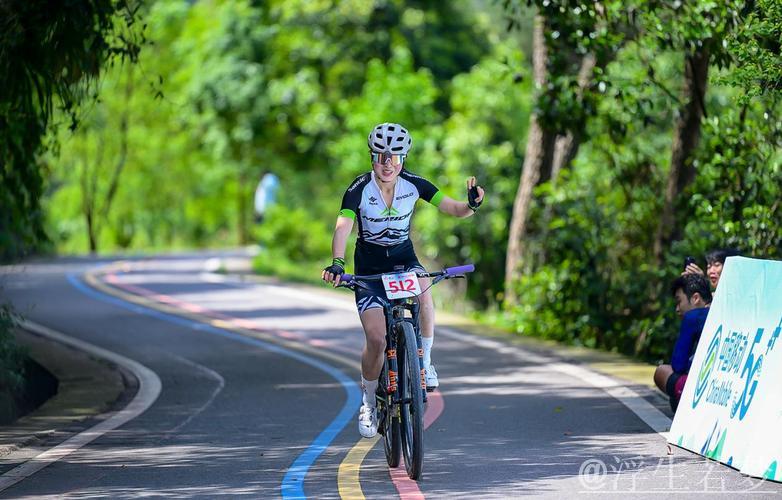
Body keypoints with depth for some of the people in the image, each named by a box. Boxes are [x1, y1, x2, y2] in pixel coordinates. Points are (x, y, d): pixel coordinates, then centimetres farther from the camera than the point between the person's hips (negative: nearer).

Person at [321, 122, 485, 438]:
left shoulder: (414, 184, -13)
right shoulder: (360, 189, -21)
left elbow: (453, 209, -14)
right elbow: (343, 226, -34)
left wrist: (472, 205, -38)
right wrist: (336, 264, -52)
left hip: (404, 258, 1)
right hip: (369, 268, -1)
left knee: (424, 290, -34)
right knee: (377, 339, -14)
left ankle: (425, 360, -14)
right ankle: (369, 401, 11)